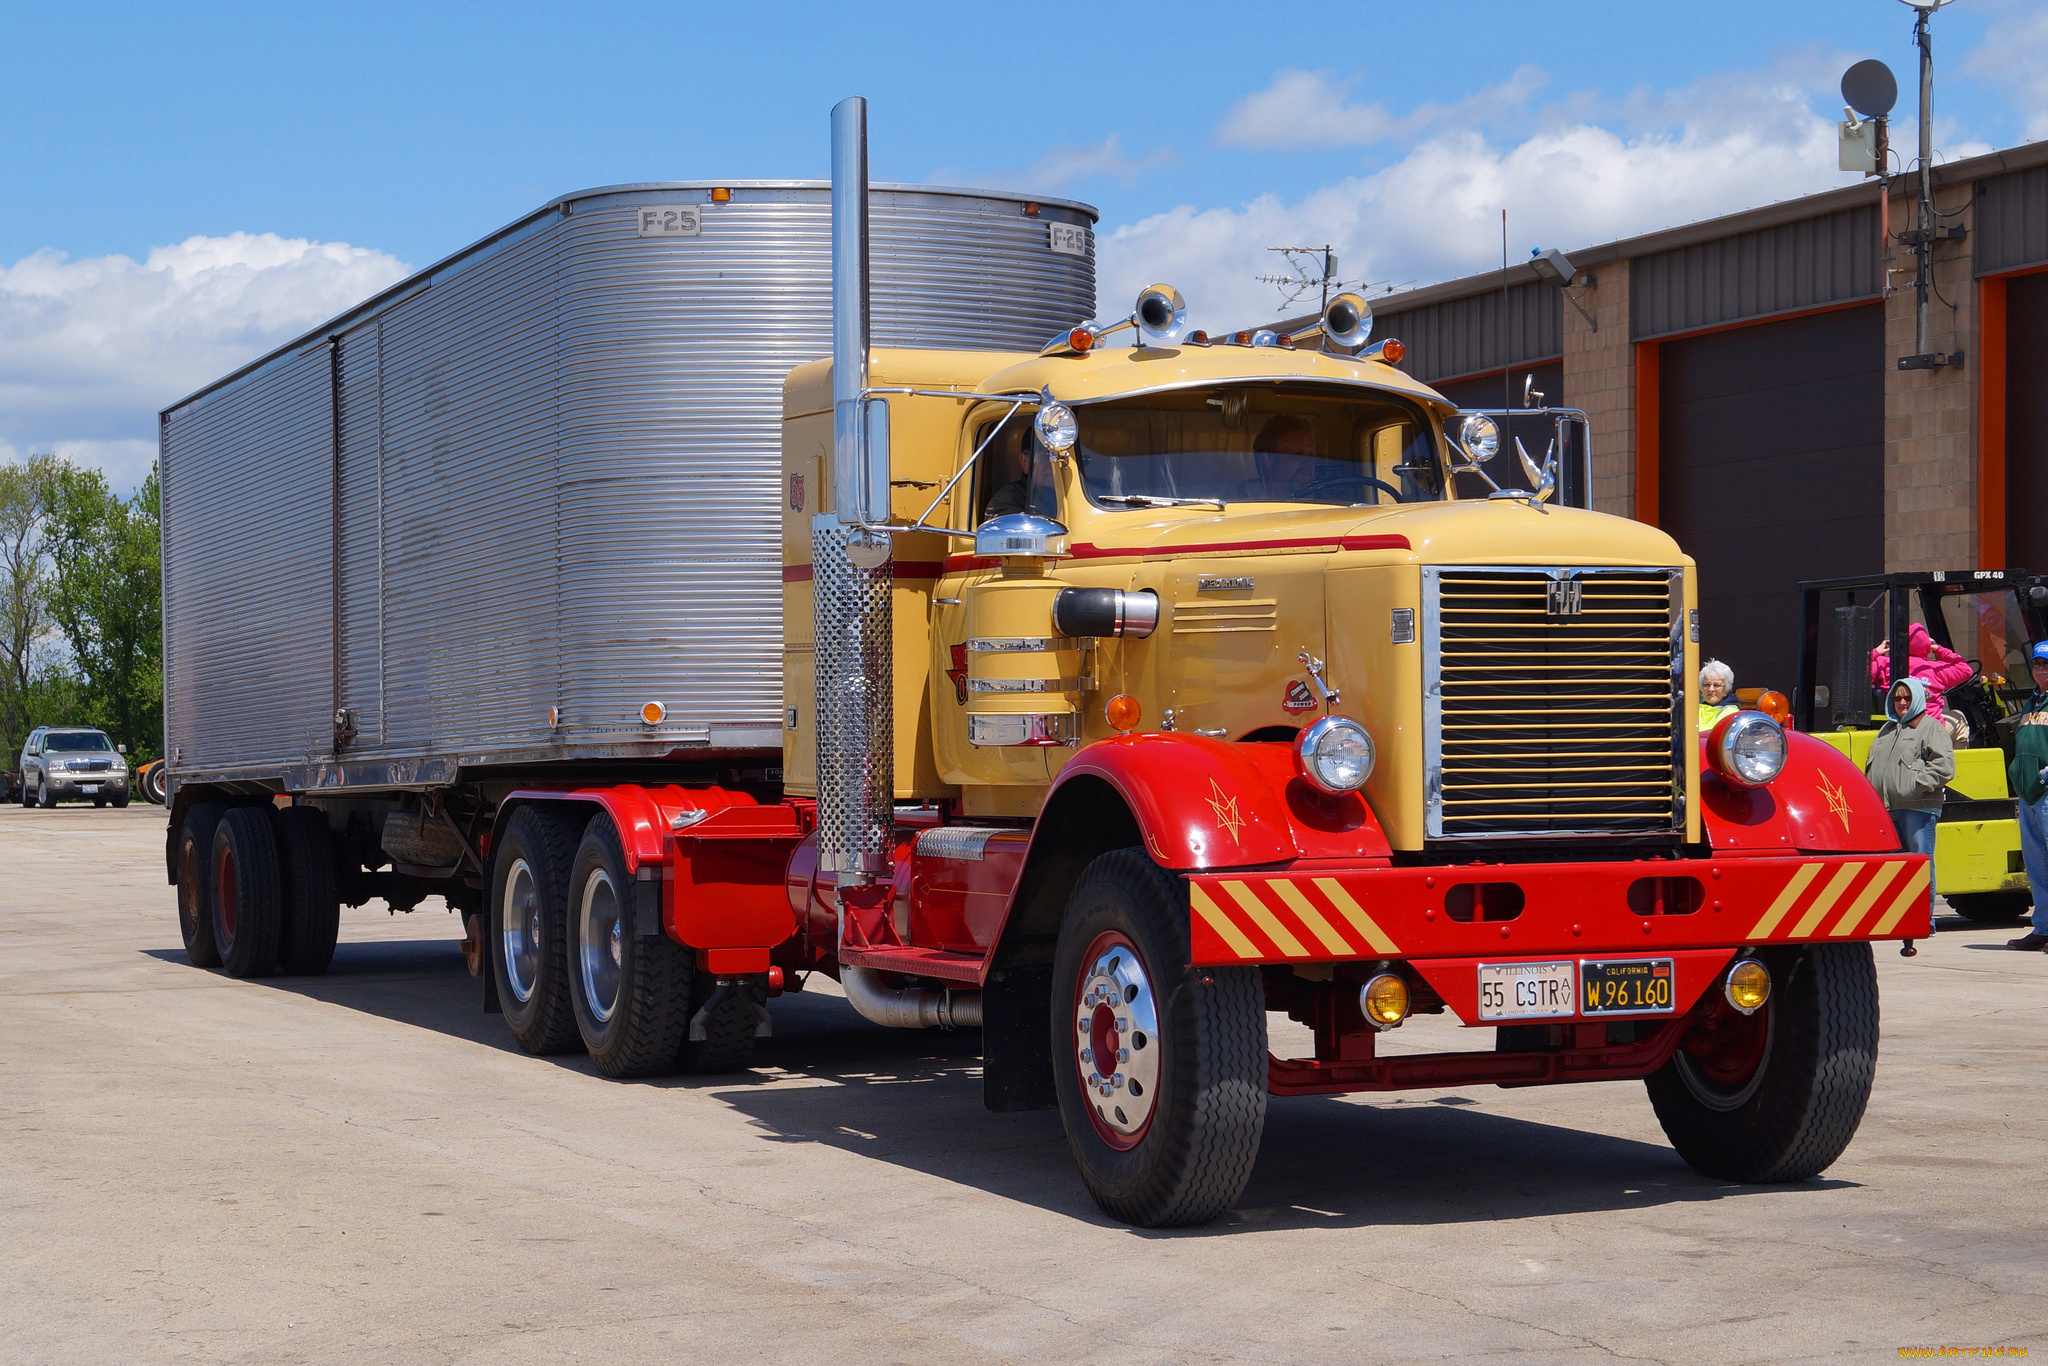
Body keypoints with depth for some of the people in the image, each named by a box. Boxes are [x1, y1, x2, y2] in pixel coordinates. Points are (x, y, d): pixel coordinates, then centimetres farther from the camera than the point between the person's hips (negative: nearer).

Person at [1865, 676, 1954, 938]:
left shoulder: (1932, 728, 1)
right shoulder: (1887, 729, 24)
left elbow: (1944, 766, -10)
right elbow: (1872, 765, 28)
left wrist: (1918, 784, -16)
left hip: (1918, 808, -7)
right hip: (1886, 810, 7)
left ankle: (1925, 919, -3)